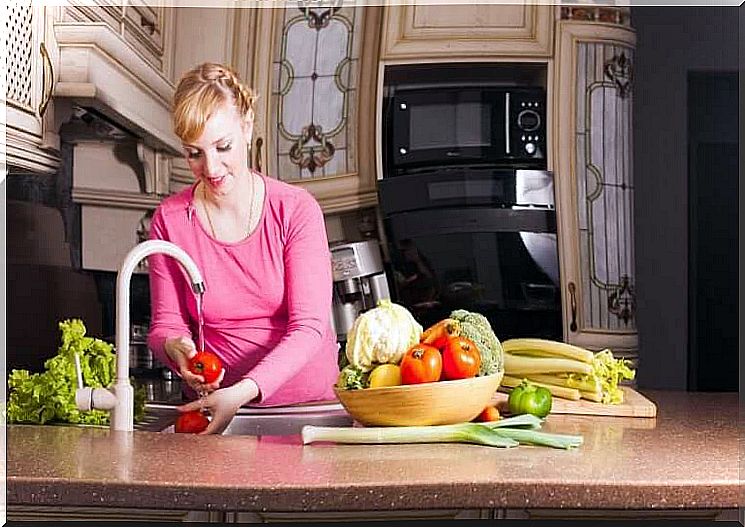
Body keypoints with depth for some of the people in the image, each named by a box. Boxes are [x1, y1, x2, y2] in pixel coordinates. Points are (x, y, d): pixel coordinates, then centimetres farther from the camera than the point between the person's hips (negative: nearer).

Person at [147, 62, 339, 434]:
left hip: (308, 402, -1)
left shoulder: (296, 209, -7)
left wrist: (243, 391, -27)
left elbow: (308, 327, -13)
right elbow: (165, 324, 4)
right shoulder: (170, 220, -2)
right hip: (214, 404, 1)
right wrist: (175, 348, -21)